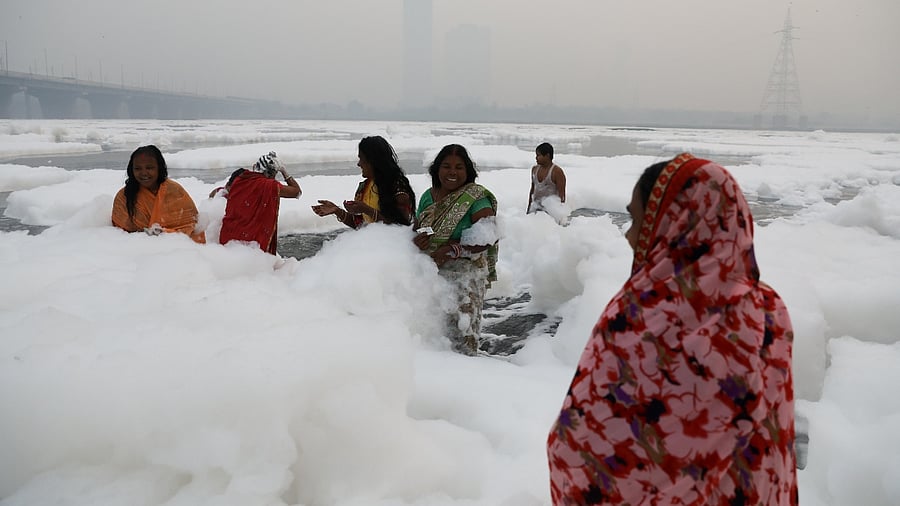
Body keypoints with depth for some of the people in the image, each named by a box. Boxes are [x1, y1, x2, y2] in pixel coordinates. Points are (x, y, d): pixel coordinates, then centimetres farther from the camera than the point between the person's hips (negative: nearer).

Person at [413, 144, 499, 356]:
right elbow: (416, 228, 16)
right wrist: (418, 238, -9)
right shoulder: (428, 197, 10)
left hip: (465, 273, -5)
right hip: (431, 273, 5)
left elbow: (485, 239, -15)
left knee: (462, 332, -4)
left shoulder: (476, 198, -7)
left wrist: (451, 250, -23)